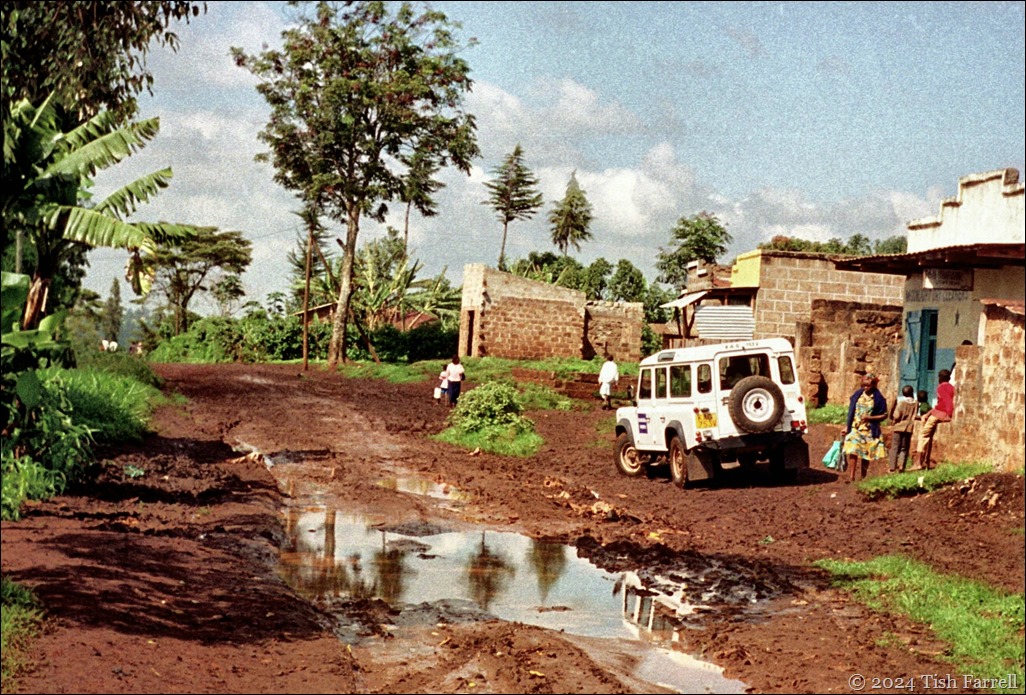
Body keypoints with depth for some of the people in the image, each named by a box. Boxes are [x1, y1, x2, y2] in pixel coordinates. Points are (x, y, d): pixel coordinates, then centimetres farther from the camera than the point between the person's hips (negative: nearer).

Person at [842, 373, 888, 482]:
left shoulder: (878, 398, -5)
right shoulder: (858, 394, 4)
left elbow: (884, 415, -4)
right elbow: (851, 409, 15)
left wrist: (869, 418, -17)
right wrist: (848, 426, 12)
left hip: (869, 431, -2)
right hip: (855, 428, 2)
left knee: (865, 455, 7)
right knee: (852, 452, -10)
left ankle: (863, 477, 20)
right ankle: (852, 477, -7)